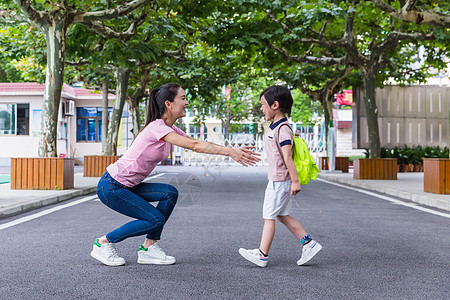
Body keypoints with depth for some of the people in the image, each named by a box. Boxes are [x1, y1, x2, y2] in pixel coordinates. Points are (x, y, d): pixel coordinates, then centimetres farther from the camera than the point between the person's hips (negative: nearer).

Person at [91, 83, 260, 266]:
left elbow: (199, 144, 3)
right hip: (111, 187, -9)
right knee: (155, 220, -11)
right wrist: (230, 152, -30)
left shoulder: (170, 129, 7)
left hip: (128, 186, 9)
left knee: (170, 193, -4)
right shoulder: (156, 127, -22)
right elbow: (194, 146, -30)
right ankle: (103, 243, 3)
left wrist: (234, 150, -8)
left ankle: (148, 248, 2)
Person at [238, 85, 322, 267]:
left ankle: (262, 255, 6)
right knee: (282, 216, 15)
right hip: (276, 180, 10)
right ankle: (309, 244, 19)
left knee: (269, 216, -2)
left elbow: (287, 157, -22)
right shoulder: (274, 127, 13)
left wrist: (295, 181, -24)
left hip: (280, 181, -10)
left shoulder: (282, 129, -18)